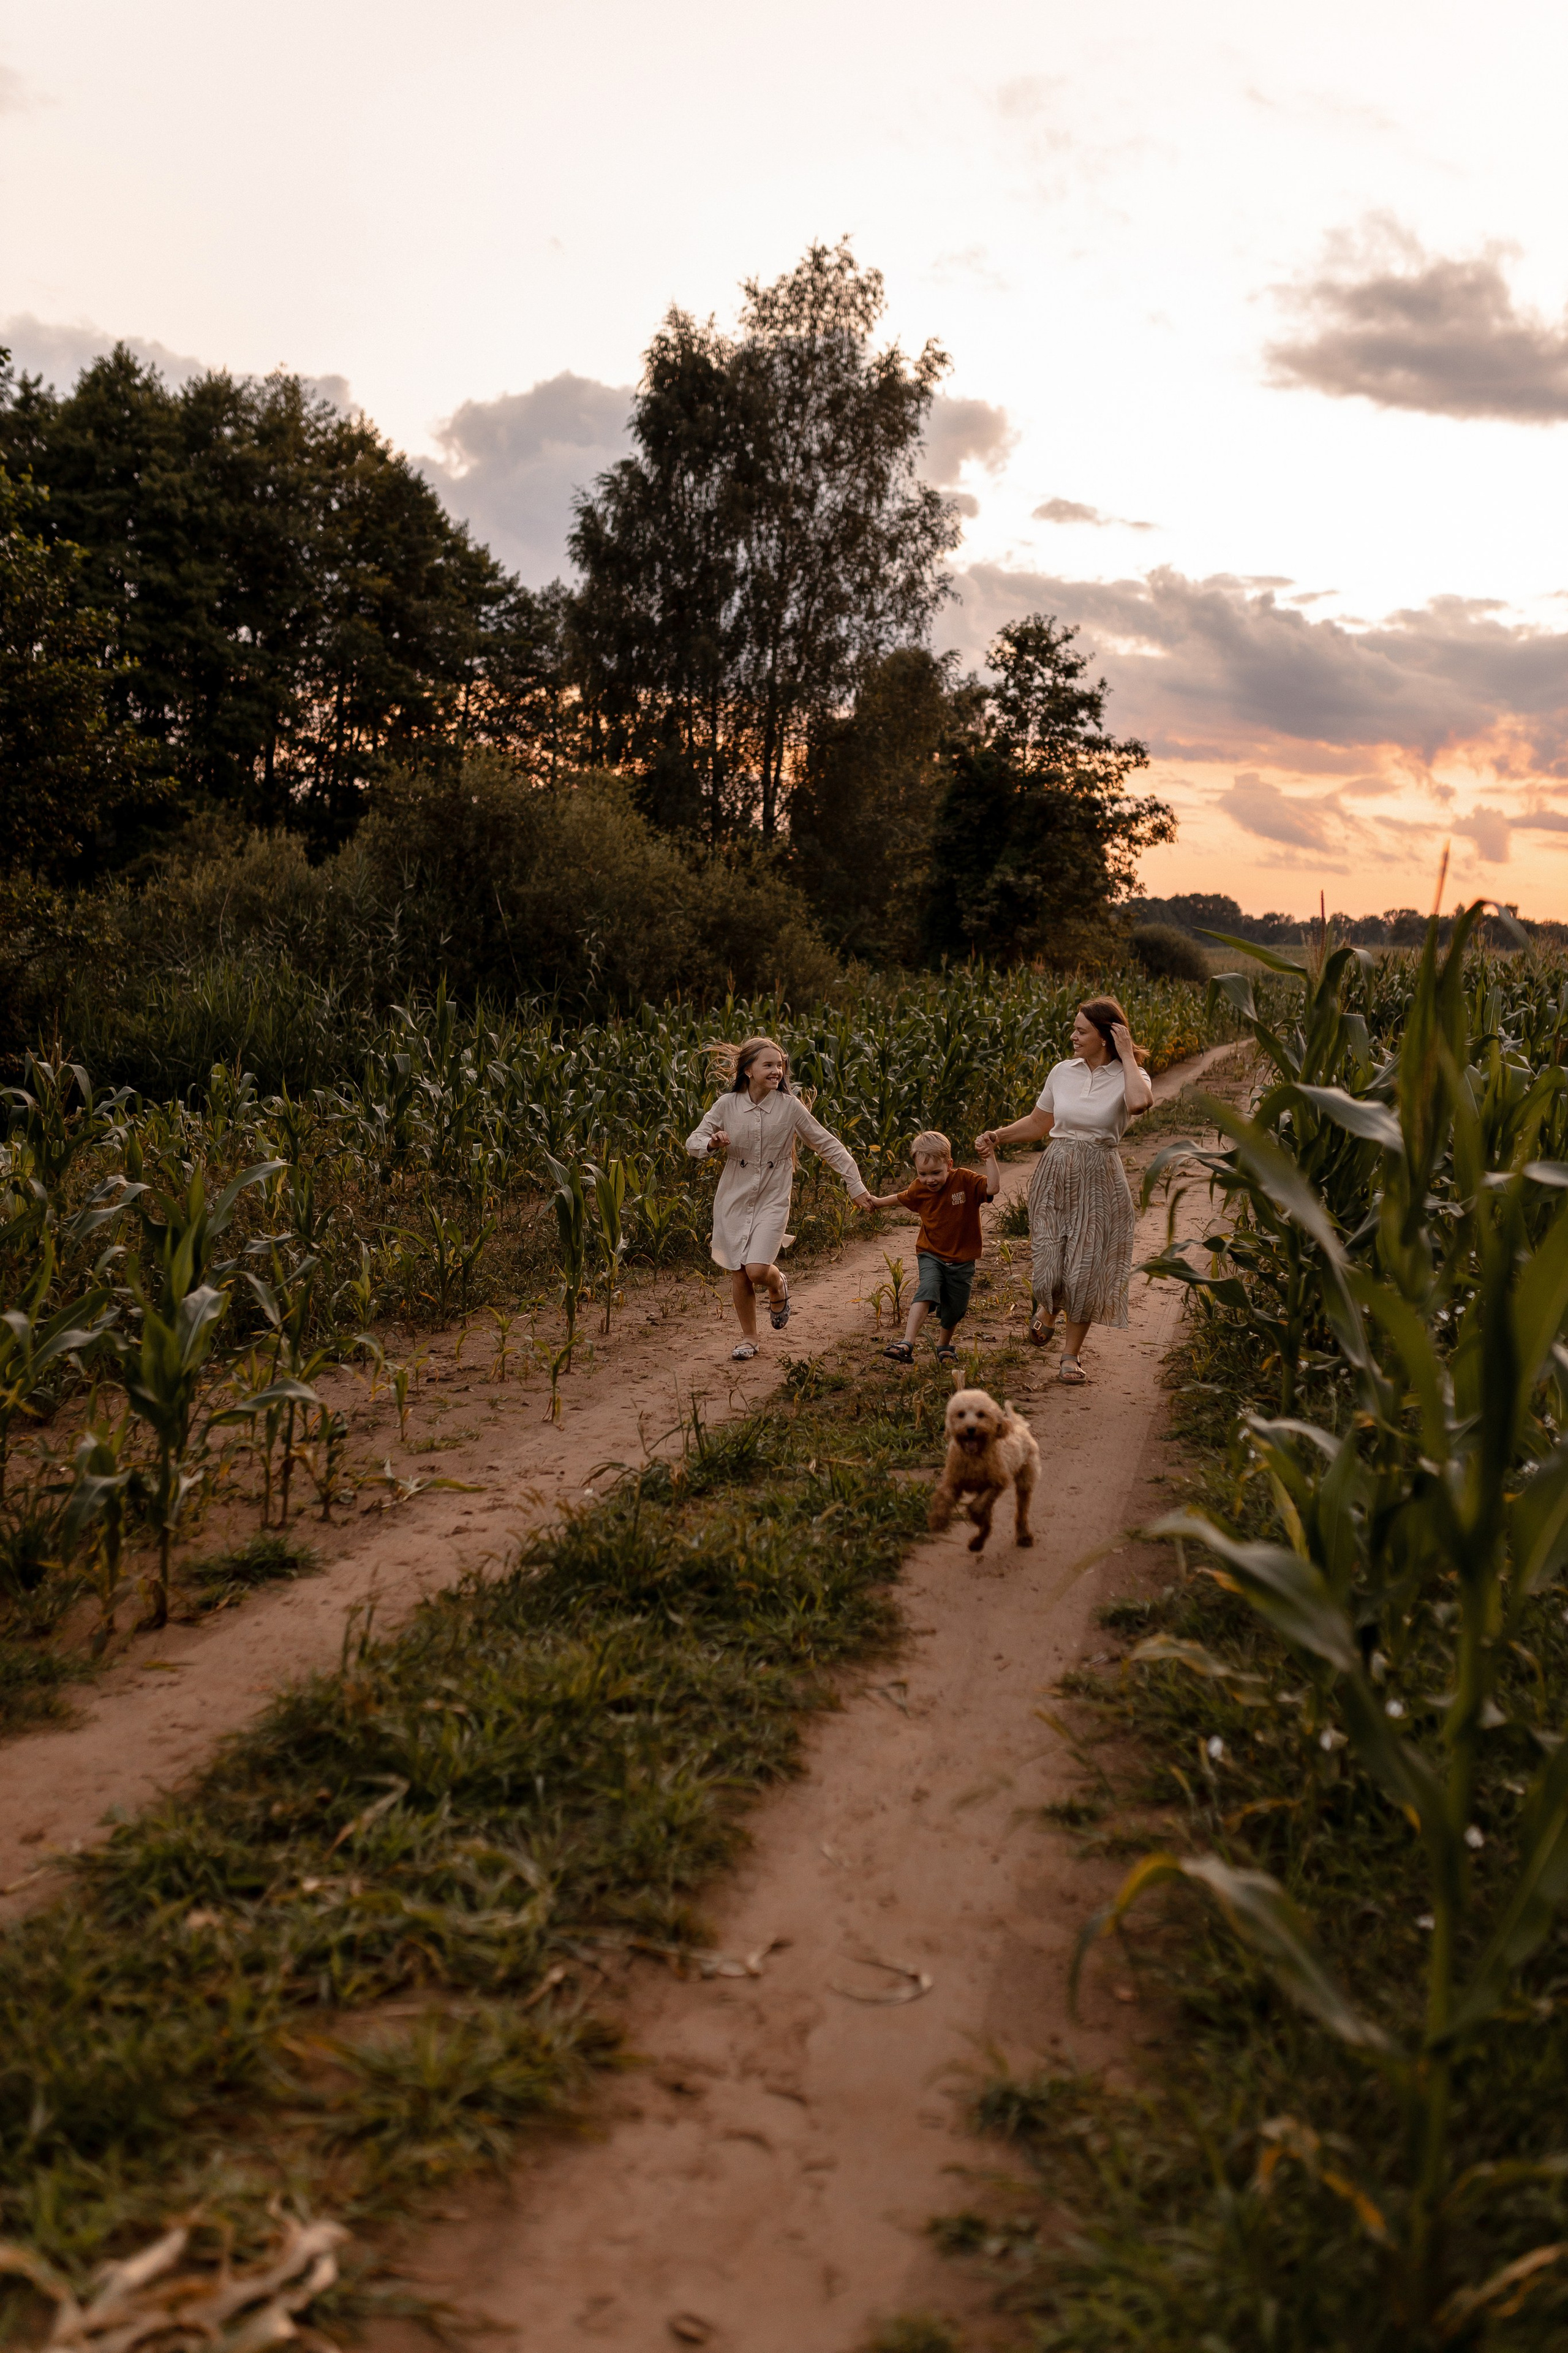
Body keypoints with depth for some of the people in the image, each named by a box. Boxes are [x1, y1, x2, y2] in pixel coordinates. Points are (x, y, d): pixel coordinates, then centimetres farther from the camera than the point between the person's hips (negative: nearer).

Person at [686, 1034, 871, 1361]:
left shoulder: (789, 1106, -7)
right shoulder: (727, 1105, -5)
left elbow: (827, 1145, -2)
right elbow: (693, 1141, 0)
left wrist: (856, 1185, -4)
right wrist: (711, 1143, -24)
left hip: (772, 1199, -2)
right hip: (734, 1198, 2)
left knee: (757, 1269, -17)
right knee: (738, 1274, 5)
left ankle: (778, 1286, 20)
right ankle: (749, 1338, 26)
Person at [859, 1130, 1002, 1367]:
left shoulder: (965, 1180, -15)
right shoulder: (919, 1189, -3)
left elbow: (993, 1188, -31)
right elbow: (901, 1199, 20)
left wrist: (989, 1158, -34)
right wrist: (878, 1202, 21)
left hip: (962, 1260, -1)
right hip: (931, 1255, 1)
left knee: (954, 1311, 9)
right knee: (927, 1291, -27)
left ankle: (945, 1345, 40)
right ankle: (907, 1345, -37)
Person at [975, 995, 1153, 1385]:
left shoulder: (1128, 1076, -6)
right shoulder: (1062, 1072, 5)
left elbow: (1140, 1102, -32)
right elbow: (1038, 1123, 17)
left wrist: (1127, 1055, -20)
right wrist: (997, 1136, 4)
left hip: (1098, 1180, -3)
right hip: (1055, 1176, 3)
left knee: (1085, 1271, -1)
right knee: (1049, 1267, -3)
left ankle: (1071, 1356, 18)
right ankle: (1048, 1306, 35)